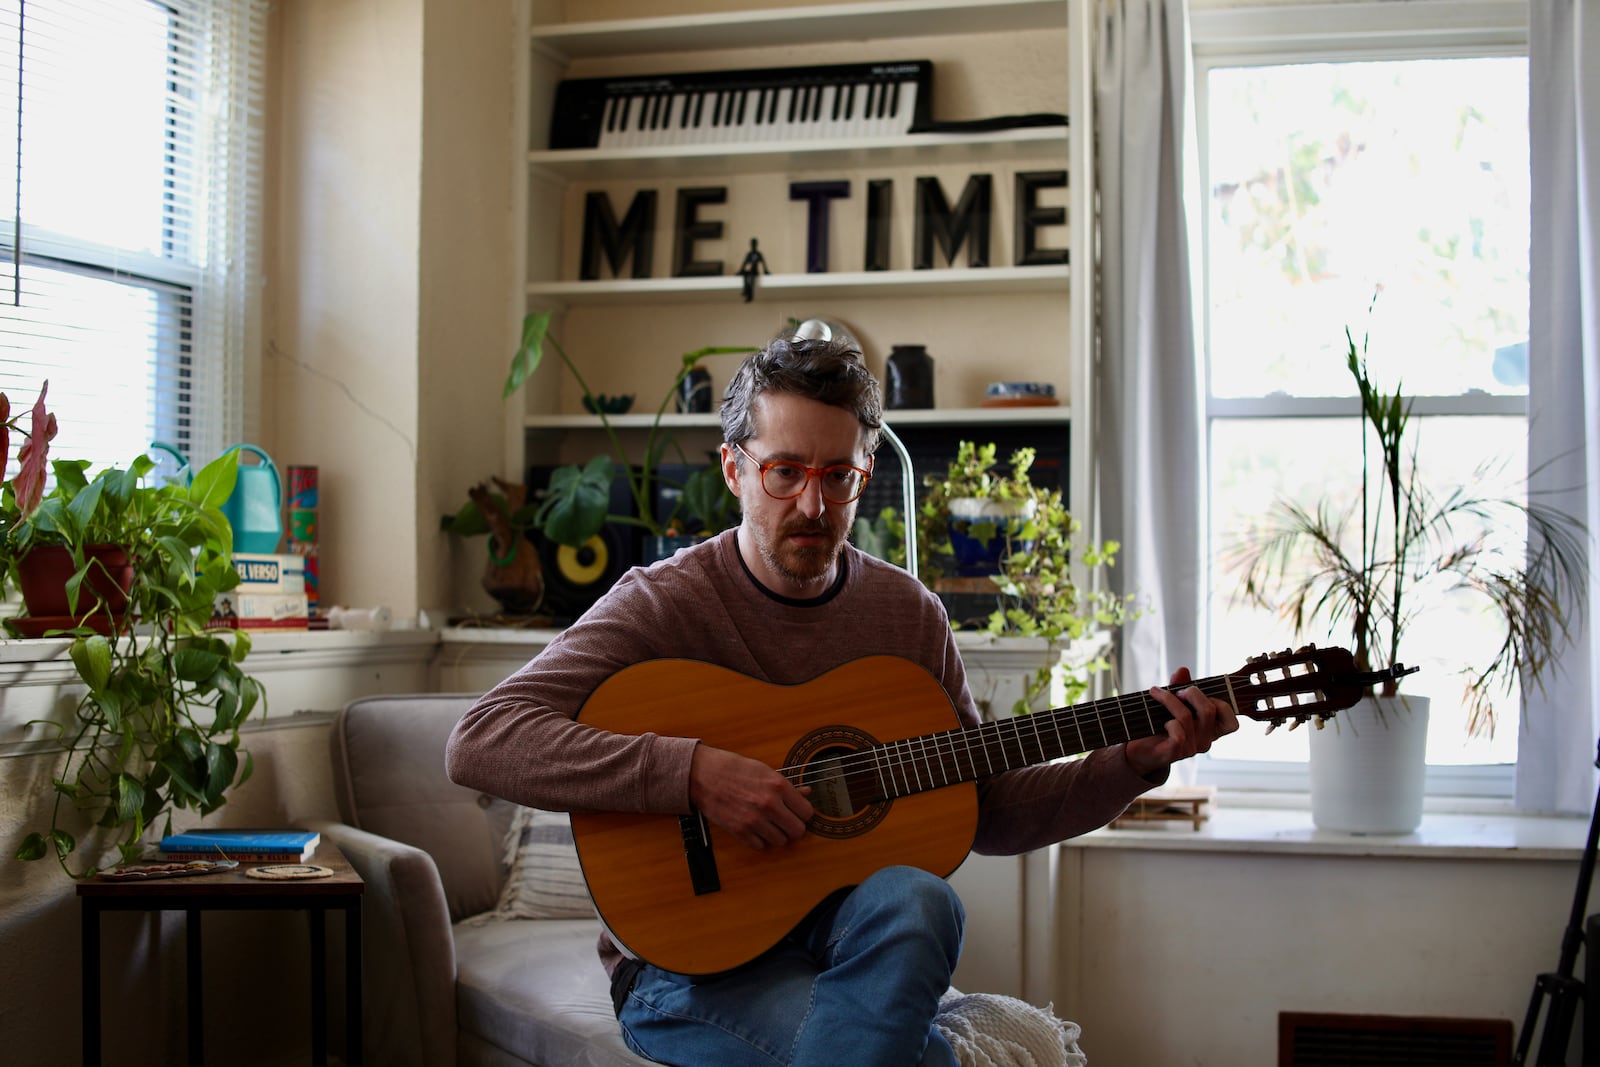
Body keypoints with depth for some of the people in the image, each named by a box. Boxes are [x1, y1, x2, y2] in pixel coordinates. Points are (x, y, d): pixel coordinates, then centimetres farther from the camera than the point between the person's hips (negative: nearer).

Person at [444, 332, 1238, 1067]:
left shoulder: (908, 613, 5)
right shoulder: (665, 604, -10)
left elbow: (987, 813, 14)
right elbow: (479, 743, -23)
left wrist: (1137, 762, -1)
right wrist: (695, 771, -31)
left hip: (855, 933, 5)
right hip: (693, 956, -5)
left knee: (917, 902, -32)